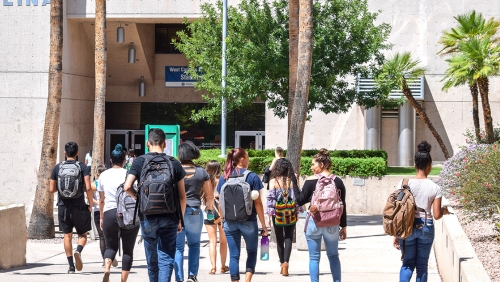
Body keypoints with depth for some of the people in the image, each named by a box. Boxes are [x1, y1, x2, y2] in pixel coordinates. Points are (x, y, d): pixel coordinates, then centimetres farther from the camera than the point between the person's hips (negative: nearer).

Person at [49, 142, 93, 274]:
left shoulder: (57, 168, 3)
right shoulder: (83, 167, -4)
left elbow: (52, 189, 4)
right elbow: (88, 188, -13)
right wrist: (90, 204, -1)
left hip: (63, 207, 2)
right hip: (79, 206, -2)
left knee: (67, 236, 9)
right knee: (82, 235, 10)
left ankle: (71, 266, 6)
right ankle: (78, 251, -21)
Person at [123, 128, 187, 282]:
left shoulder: (140, 162, -1)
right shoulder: (174, 163, 1)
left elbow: (127, 187, -12)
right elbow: (182, 196, 2)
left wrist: (139, 197, 8)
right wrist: (180, 219, 12)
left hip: (147, 218, 1)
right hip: (169, 218, -1)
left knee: (152, 260, 14)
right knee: (166, 259, 0)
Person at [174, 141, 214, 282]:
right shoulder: (202, 172, 1)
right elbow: (210, 195, 8)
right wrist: (209, 208, 25)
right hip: (194, 211, 1)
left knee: (178, 247, 5)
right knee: (194, 244, 17)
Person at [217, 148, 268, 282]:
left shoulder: (224, 178, 3)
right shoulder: (252, 177, -7)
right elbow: (257, 203, -7)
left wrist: (223, 220, 18)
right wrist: (263, 225, -2)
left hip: (230, 222, 3)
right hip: (248, 222, -3)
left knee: (234, 255, 8)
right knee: (252, 252, 14)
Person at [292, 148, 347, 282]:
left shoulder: (311, 181, -8)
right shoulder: (338, 181, 1)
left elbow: (300, 201, -2)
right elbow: (342, 206, 5)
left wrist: (294, 182, 5)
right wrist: (343, 226, 13)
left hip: (314, 222, -3)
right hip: (332, 223, 3)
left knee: (314, 257, 3)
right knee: (333, 256, 17)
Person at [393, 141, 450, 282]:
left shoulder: (405, 183, -7)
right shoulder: (435, 188, -7)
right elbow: (436, 215, -6)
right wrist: (444, 211, 18)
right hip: (426, 228, 0)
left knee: (408, 263, 11)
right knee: (422, 265, 12)